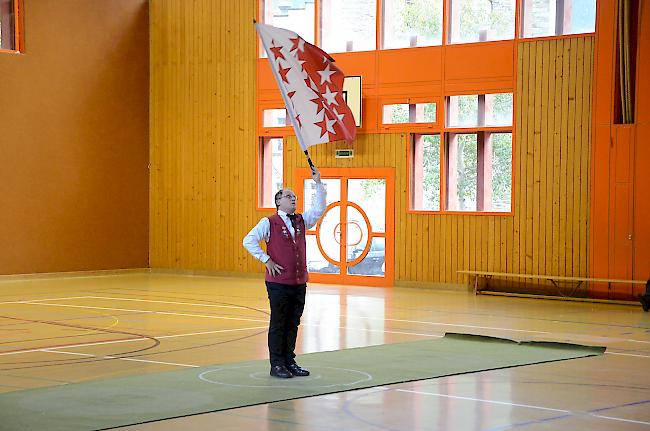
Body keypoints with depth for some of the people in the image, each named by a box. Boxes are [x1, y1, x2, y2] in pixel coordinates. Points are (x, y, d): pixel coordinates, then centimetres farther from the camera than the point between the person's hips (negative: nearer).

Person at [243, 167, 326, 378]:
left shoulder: (301, 221, 13)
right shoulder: (269, 223, -3)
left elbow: (319, 208, 6)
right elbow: (248, 240, -7)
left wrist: (318, 183, -2)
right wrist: (266, 260, -10)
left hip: (299, 282, 5)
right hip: (278, 282, -5)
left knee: (293, 323, 10)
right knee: (278, 324, 0)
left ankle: (289, 362, 19)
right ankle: (276, 365, 5)